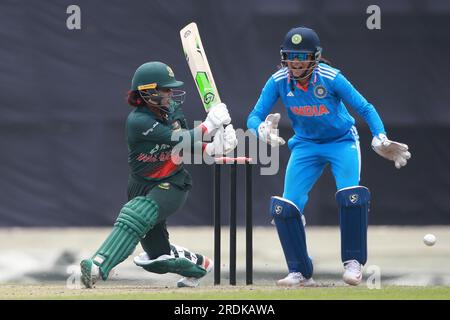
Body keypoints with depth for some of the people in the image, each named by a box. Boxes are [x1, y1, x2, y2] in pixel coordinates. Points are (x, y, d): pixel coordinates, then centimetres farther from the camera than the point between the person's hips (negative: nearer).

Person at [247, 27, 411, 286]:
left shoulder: (331, 78, -25)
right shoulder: (278, 82, -17)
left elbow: (365, 108, -19)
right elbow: (254, 117, -15)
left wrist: (380, 137, -34)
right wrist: (262, 130, -38)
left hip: (342, 142, -3)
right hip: (305, 146, 3)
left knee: (351, 197, -26)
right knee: (284, 207, -10)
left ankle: (353, 262, -8)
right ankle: (301, 272, 4)